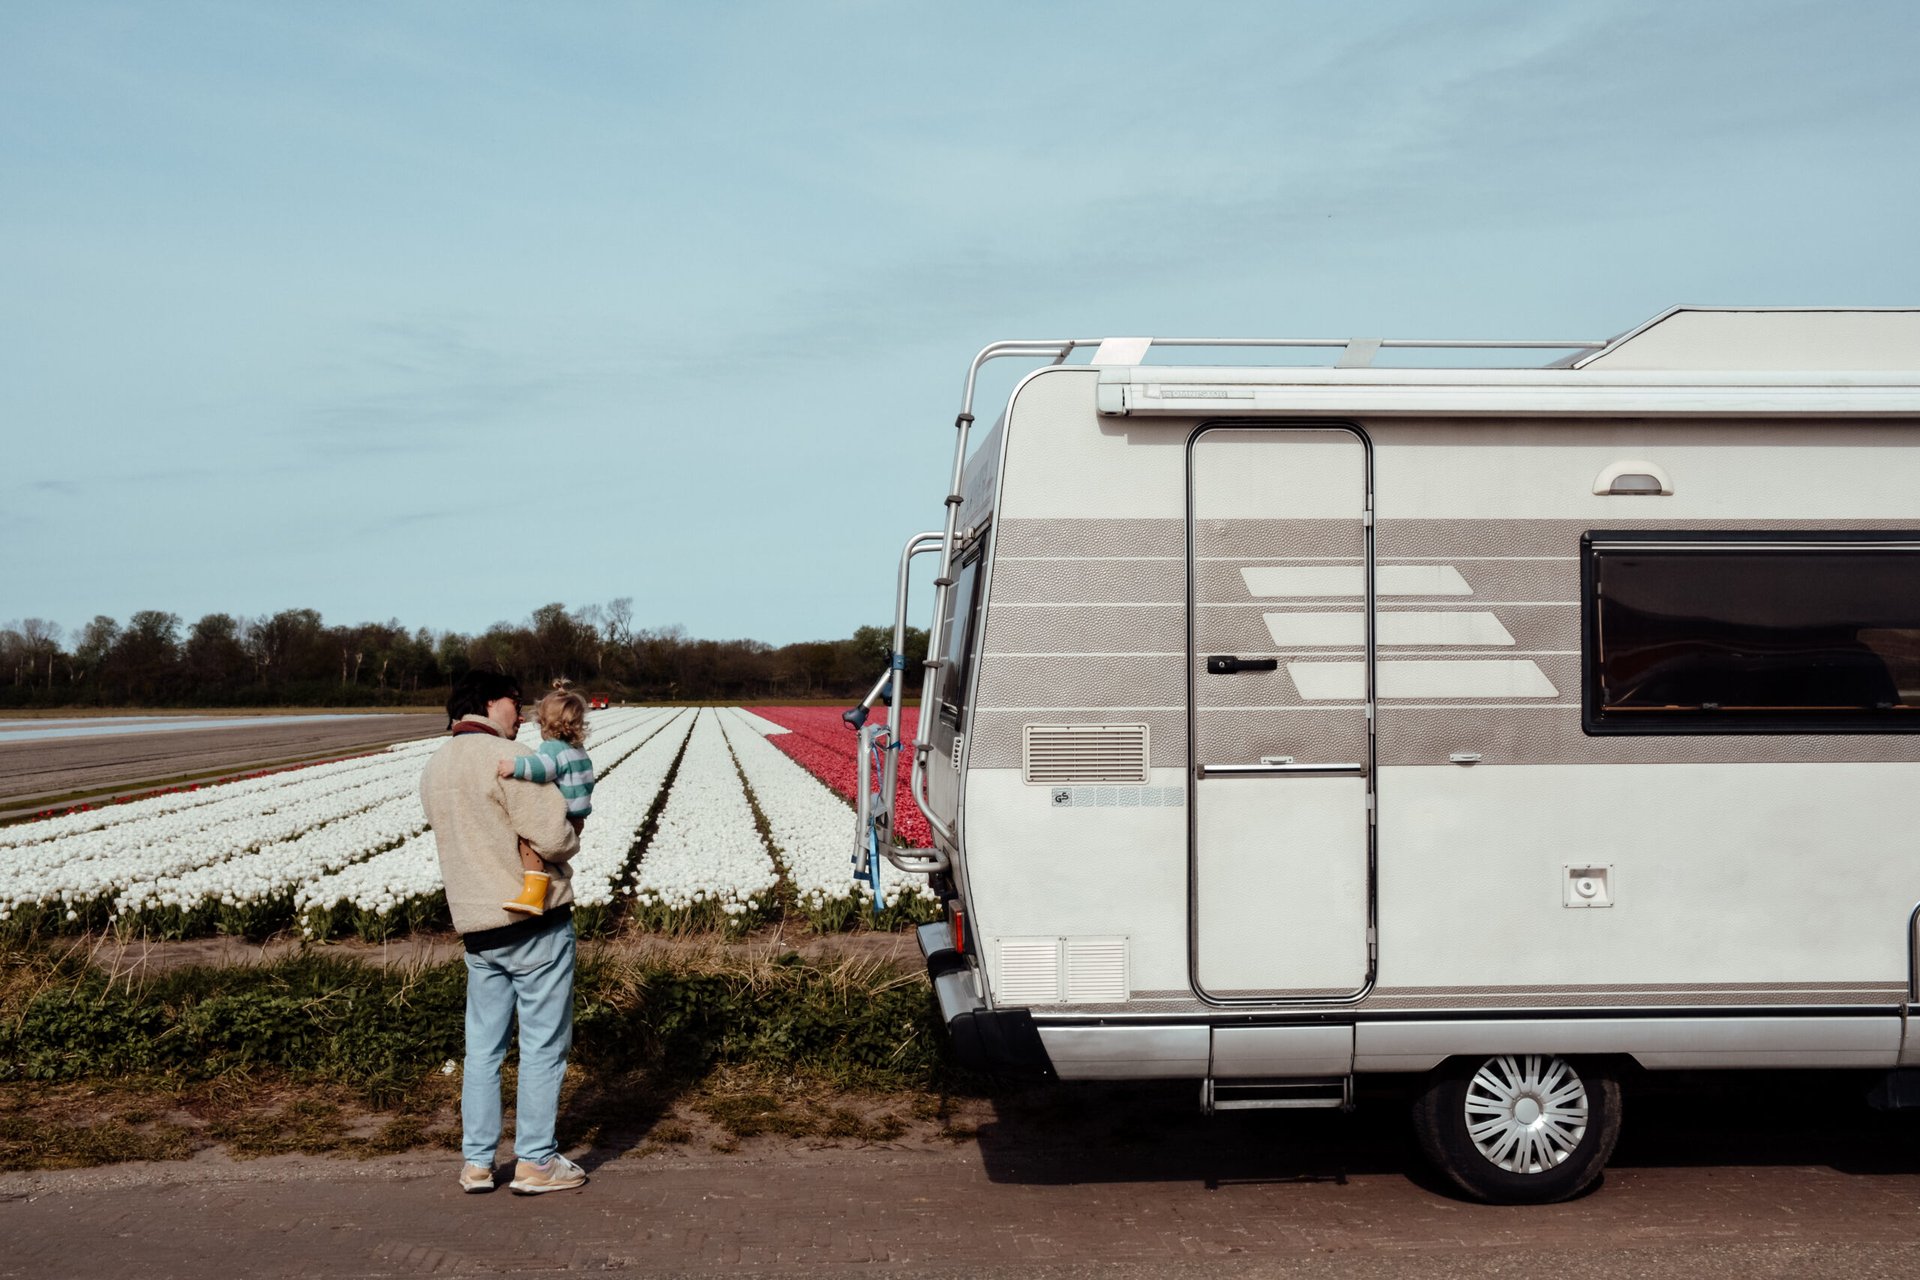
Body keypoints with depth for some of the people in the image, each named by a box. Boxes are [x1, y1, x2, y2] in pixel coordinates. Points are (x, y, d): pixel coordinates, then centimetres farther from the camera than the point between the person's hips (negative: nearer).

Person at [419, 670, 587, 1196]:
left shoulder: (434, 769, 11)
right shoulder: (505, 757, -15)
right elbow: (551, 836, -21)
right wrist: (570, 841, 0)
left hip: (476, 925, 7)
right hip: (535, 919, -7)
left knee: (483, 1047, 14)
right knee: (544, 1044, 3)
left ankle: (476, 1161, 18)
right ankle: (535, 1161, 8)